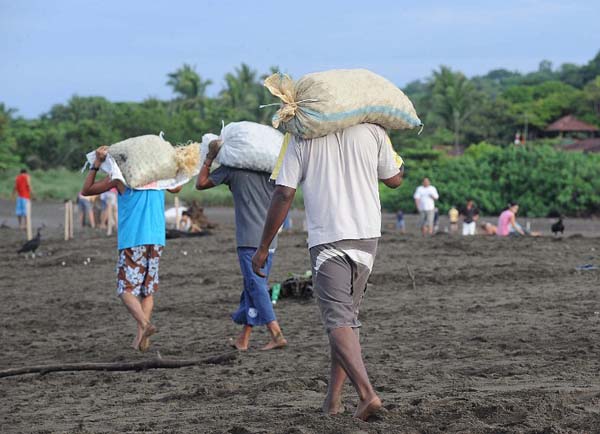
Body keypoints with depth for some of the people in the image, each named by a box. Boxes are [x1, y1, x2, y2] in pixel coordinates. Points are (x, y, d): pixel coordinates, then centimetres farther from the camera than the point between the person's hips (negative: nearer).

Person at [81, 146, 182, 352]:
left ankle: (144, 323, -24)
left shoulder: (120, 176, 0)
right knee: (148, 289, 11)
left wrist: (96, 164, 3)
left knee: (126, 289, -1)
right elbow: (176, 188, 32)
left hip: (132, 240, -4)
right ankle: (141, 337, 6)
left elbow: (86, 190, 5)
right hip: (156, 238, 4)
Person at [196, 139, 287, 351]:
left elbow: (201, 183, 5)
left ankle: (276, 334, -17)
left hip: (248, 239, -6)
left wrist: (210, 157, 9)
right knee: (254, 286, 12)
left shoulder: (233, 168, -3)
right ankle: (243, 339, 17)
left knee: (257, 287, -6)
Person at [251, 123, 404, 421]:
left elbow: (284, 194, -4)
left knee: (338, 320, -7)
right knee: (348, 316, 16)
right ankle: (333, 398, 19)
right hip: (367, 237, 3)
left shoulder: (303, 137, -2)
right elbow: (394, 180, 14)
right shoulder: (372, 132, 2)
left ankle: (367, 393, -25)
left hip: (326, 238, -3)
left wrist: (263, 247, 3)